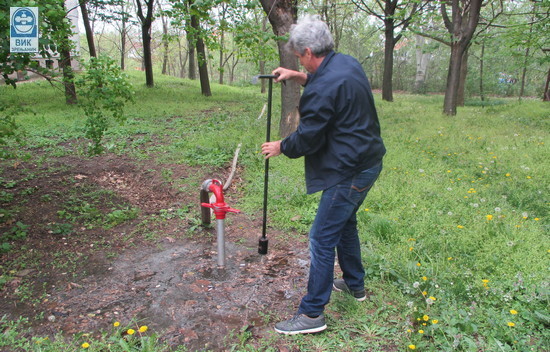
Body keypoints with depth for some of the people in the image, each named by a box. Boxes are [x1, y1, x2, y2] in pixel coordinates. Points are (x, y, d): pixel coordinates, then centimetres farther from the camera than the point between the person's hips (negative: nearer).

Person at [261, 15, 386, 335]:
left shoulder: (323, 89, -23)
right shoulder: (347, 63, 6)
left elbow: (307, 138, -16)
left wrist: (280, 147, 2)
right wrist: (298, 77, 19)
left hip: (349, 173, -10)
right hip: (369, 161, 10)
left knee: (322, 238, -3)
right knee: (345, 223, 25)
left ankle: (312, 314, 7)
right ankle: (355, 284, 42)